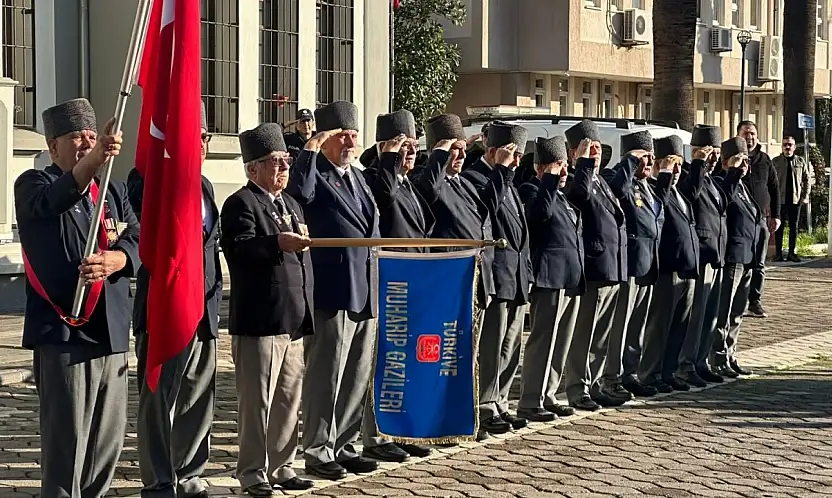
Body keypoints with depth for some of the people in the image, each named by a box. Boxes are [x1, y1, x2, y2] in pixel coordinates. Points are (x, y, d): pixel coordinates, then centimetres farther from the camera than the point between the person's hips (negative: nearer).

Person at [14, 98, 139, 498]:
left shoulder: (113, 190, 17)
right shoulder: (33, 184, -1)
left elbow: (139, 242, 4)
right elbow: (51, 201, -25)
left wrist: (113, 260, -19)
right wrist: (92, 162, -44)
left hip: (111, 333, 6)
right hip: (63, 333, -6)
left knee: (108, 441, 10)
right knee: (66, 446, -7)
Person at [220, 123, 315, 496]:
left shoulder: (291, 205, 21)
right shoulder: (241, 204, -6)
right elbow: (239, 249, -21)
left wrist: (307, 311, 22)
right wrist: (277, 243, -35)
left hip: (293, 322, 8)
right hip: (259, 322, -8)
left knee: (288, 400, 12)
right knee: (257, 401, -3)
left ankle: (281, 466, 22)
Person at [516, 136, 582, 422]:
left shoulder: (561, 195, 22)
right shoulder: (532, 190, -5)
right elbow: (541, 212, -28)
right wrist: (550, 180, -21)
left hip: (571, 278, 9)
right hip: (550, 277, -9)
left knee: (561, 342, 12)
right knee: (543, 341, -8)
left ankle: (547, 396, 19)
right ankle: (529, 402, -5)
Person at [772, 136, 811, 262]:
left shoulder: (801, 161, 6)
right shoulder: (775, 162, 1)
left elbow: (806, 180, 9)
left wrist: (805, 196, 0)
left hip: (795, 199, 2)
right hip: (779, 199, -2)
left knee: (794, 227, 5)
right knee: (779, 227, 2)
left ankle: (792, 253, 12)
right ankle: (779, 253, 7)